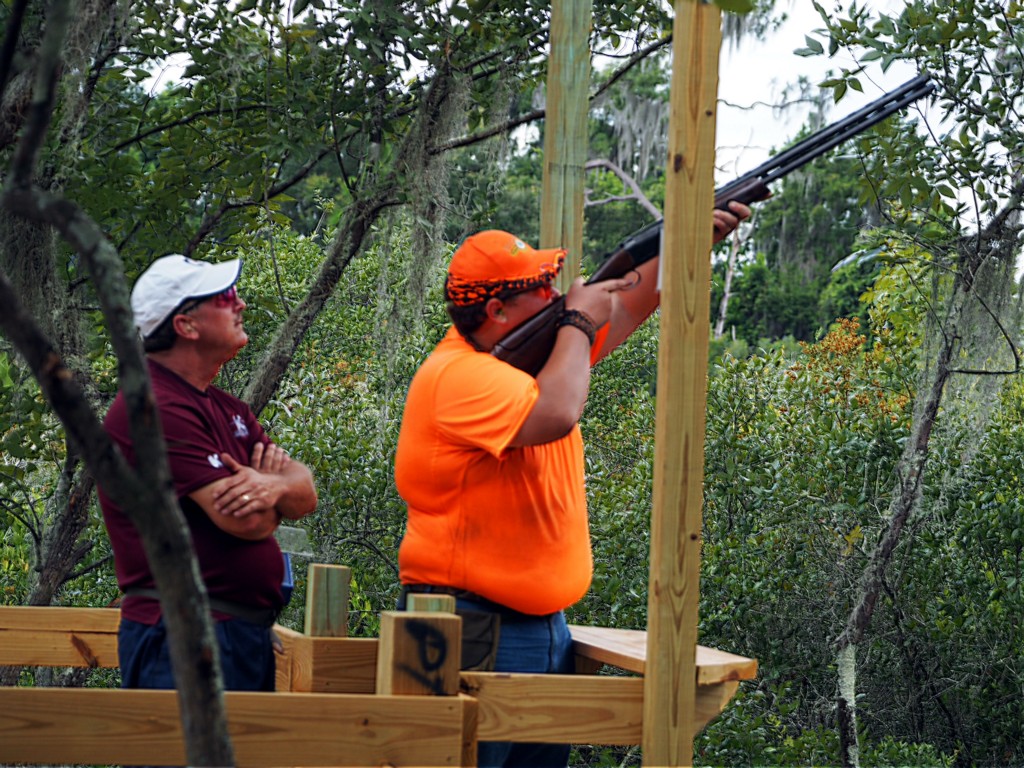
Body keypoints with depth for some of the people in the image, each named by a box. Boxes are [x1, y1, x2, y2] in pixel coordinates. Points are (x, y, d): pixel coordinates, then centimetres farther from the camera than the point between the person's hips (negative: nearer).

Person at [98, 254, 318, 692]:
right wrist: (269, 491, 5)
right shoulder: (157, 410, -14)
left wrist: (273, 485, -14)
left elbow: (306, 494, 10)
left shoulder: (227, 409, 18)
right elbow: (245, 521, -20)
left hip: (251, 635, 10)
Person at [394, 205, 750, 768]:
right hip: (474, 631, -10)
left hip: (546, 628, 10)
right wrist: (578, 322, -18)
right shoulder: (459, 375, -19)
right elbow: (554, 416, -33)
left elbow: (624, 306, 22)